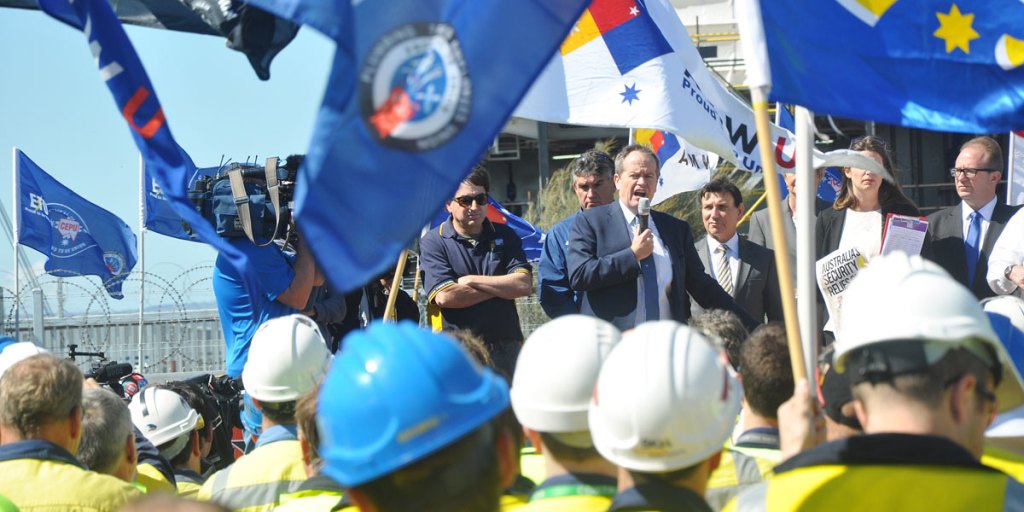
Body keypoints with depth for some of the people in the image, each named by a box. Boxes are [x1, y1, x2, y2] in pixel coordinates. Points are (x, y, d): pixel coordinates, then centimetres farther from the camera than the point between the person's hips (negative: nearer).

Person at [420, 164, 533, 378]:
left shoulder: (505, 236, 13)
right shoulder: (433, 242, 2)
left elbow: (524, 284, -1)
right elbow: (445, 296, -11)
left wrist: (472, 280, -5)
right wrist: (502, 287, -3)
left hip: (505, 350, 3)